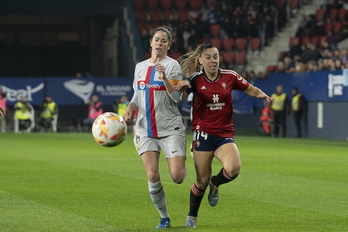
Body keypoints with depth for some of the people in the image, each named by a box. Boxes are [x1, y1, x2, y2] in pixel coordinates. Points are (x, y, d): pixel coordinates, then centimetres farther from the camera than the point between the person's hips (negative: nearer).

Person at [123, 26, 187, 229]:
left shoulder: (172, 65, -4)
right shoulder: (140, 67, 12)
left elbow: (177, 97, -14)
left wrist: (164, 78, -27)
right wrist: (130, 109, 2)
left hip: (170, 128, -4)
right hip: (146, 130, 4)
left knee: (177, 177, -11)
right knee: (152, 176, -10)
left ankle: (182, 166, 28)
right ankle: (164, 218, 7)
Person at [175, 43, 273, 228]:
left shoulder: (229, 77, 2)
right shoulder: (195, 79, -1)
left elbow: (250, 89, 10)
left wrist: (262, 95, -10)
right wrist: (184, 85, -26)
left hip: (225, 134, 1)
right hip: (203, 134, -1)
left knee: (233, 169, -25)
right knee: (202, 180, 1)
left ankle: (215, 184, 10)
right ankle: (191, 217, 22)